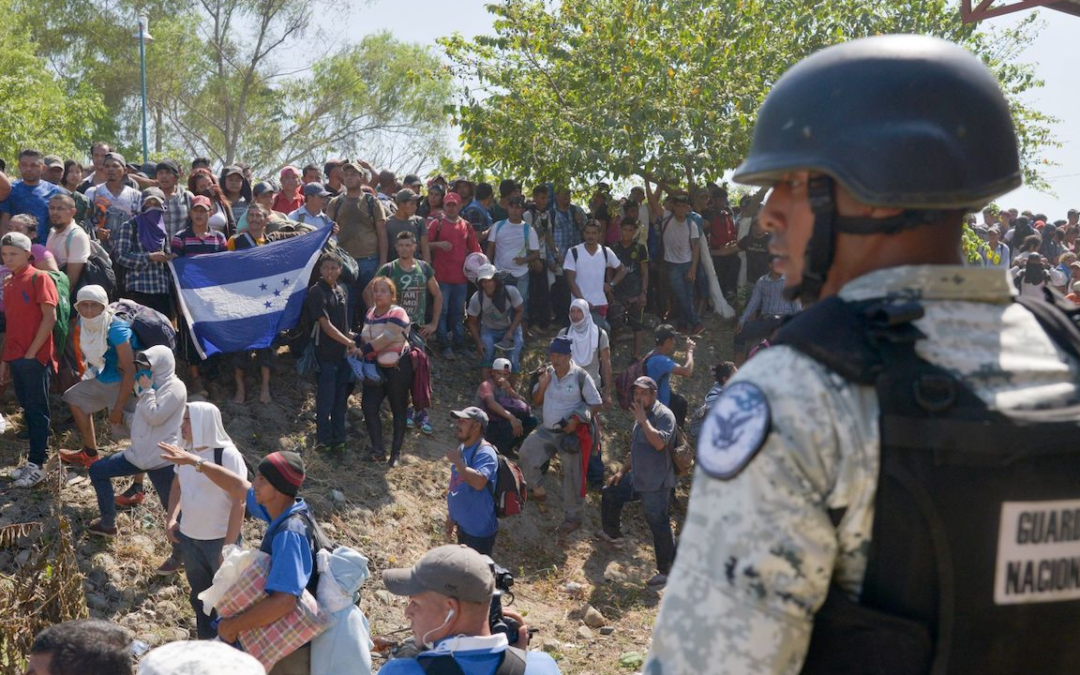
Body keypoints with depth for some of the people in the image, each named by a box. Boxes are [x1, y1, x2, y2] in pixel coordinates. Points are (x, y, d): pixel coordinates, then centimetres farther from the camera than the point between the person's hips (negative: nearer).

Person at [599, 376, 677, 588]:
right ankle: (613, 535, 44)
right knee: (610, 494, 24)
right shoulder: (641, 415, 13)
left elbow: (659, 443, -32)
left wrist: (643, 419, -26)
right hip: (637, 478, 10)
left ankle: (667, 571, 2)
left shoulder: (664, 415, -16)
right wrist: (621, 471, 19)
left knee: (659, 526, -7)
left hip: (656, 483, -10)